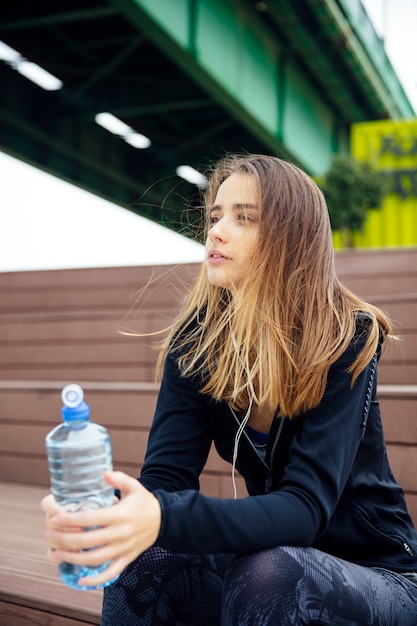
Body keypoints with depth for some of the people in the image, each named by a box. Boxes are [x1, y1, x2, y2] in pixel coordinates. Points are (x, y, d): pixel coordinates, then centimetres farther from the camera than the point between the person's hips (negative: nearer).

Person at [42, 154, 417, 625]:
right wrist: (103, 518, -38)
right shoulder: (197, 339, -7)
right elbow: (167, 474, -14)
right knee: (143, 559, -23)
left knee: (267, 575, -33)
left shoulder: (346, 339, -20)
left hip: (376, 574, -3)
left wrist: (165, 520, -46)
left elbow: (306, 506, -29)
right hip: (272, 556, 3)